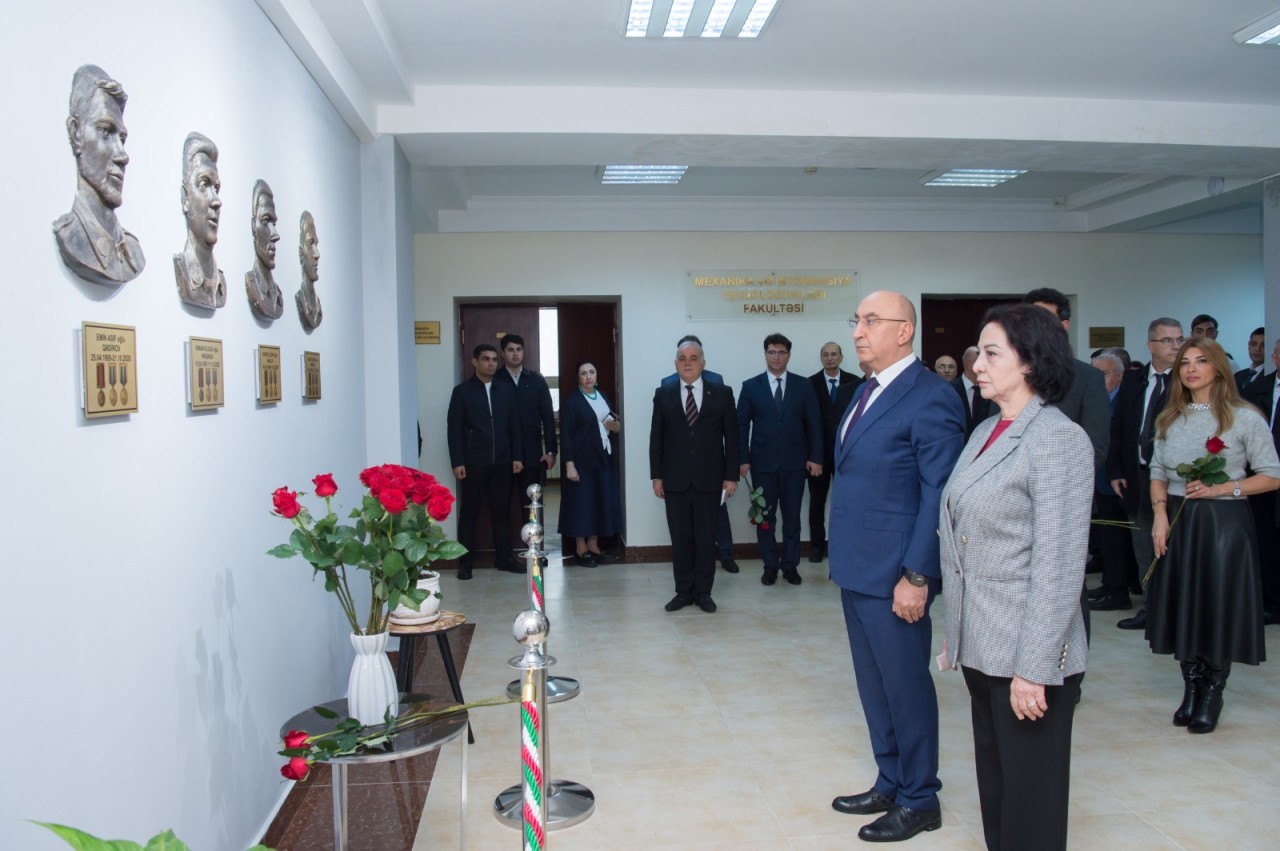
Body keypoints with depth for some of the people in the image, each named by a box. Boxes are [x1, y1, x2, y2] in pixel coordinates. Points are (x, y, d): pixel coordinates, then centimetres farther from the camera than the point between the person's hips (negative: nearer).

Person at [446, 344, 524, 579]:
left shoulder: (507, 390, 9)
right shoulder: (462, 391, -1)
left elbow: (514, 425, 10)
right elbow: (454, 429, -4)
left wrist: (516, 456, 4)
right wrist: (457, 462, -10)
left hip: (502, 462, 3)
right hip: (473, 463, -3)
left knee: (502, 510, 8)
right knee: (469, 512, 3)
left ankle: (503, 558, 17)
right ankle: (465, 562, 10)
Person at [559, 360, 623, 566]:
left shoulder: (603, 396, 11)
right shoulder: (572, 401, -8)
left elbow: (615, 425, 20)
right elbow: (565, 435, -12)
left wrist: (615, 426, -3)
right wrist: (569, 464, -19)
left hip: (604, 458, 6)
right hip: (582, 460, -6)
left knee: (601, 502, 8)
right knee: (581, 503, -2)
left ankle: (594, 546, 18)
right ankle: (582, 549, 8)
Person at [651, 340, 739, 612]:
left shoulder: (722, 393, 3)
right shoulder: (663, 394, 6)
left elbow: (731, 437, 2)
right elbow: (656, 437, 6)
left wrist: (731, 476, -3)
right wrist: (656, 476, 0)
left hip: (709, 479, -1)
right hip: (675, 480, 1)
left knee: (706, 537, 5)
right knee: (680, 537, 6)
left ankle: (703, 592, 17)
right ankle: (683, 591, 17)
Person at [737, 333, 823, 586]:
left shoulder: (803, 385, 4)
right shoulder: (750, 386, 2)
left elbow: (814, 423, 3)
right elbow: (742, 425, 1)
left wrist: (815, 457, -4)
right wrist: (743, 459, -5)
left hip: (794, 462, 0)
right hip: (762, 463, 0)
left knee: (792, 516, 7)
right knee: (765, 517, 6)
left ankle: (790, 565, 18)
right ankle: (770, 565, 17)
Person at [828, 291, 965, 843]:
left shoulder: (931, 397, -15)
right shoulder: (866, 391, 13)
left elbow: (938, 496, -17)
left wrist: (916, 576, -19)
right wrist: (841, 557, 15)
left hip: (894, 574, -8)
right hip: (856, 570, 9)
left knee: (905, 688, 6)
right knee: (874, 688, 18)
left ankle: (919, 802, 24)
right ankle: (890, 785, 34)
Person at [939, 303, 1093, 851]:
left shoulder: (1058, 439, -14)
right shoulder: (986, 432, 10)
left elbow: (1060, 565, -17)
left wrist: (1033, 668, -18)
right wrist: (956, 637, 14)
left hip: (1026, 652, -7)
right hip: (980, 647, 7)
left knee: (1029, 793, 7)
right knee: (993, 780, 18)